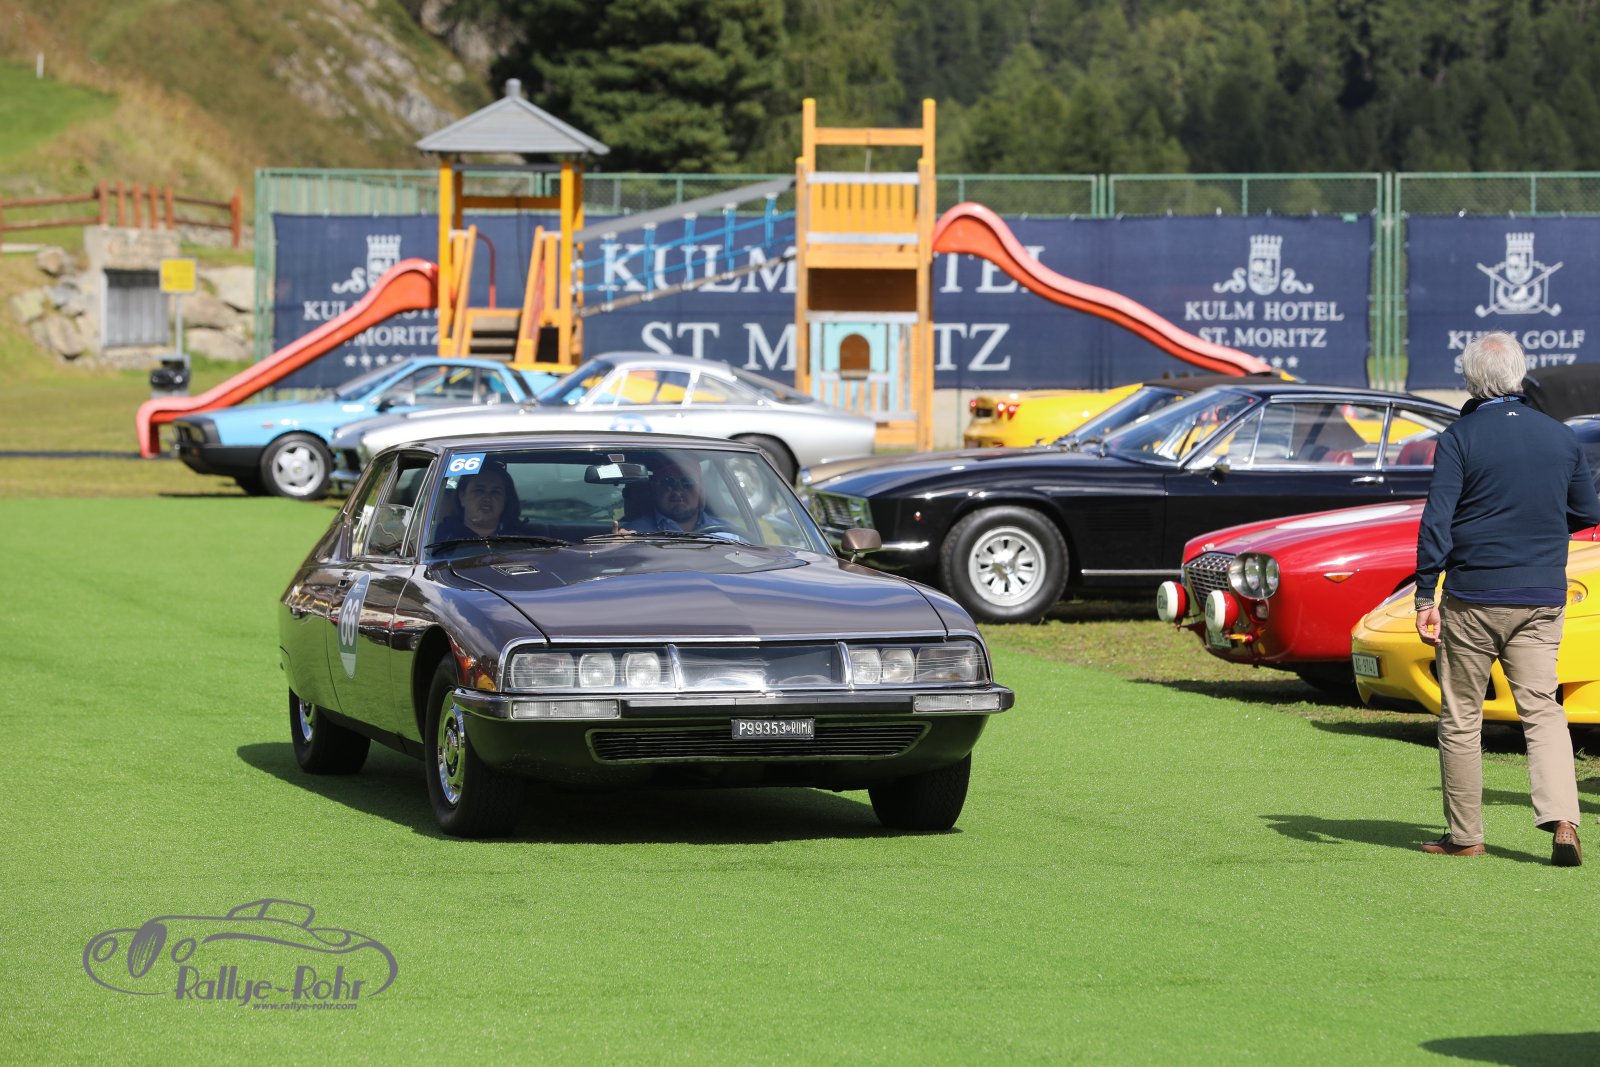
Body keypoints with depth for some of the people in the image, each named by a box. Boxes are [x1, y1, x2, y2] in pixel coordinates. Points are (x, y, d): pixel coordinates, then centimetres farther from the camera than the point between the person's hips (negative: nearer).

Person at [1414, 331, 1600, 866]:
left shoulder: (1460, 437, -8)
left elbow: (1436, 520, -13)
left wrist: (1425, 596, -10)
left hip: (1472, 600, -3)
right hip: (1541, 600, 3)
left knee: (1460, 716, 8)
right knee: (1542, 709, 5)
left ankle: (1464, 835, 13)